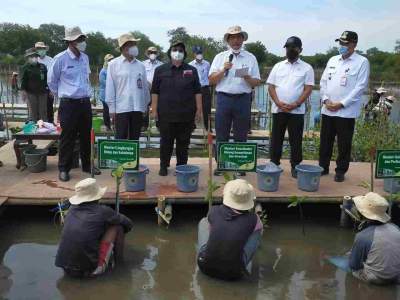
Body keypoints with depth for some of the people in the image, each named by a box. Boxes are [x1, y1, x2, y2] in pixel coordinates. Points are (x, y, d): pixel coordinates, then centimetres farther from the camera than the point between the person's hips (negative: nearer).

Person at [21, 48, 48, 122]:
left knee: (43, 111, 7)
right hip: (31, 93, -2)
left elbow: (47, 78, 13)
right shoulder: (26, 68, 1)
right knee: (33, 111, 3)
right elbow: (23, 80, 0)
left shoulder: (42, 66, 8)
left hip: (42, 92, 2)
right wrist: (23, 90, -6)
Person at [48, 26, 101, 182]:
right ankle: (63, 169, 13)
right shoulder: (60, 59, -10)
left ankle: (87, 165, 25)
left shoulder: (85, 58, 7)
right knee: (67, 138, 1)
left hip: (85, 103, 5)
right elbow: (51, 81, 3)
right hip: (69, 104, -5)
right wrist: (62, 94, 10)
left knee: (86, 136, 12)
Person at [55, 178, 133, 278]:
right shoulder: (102, 211, -7)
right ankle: (117, 260, 19)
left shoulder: (71, 209, 7)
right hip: (89, 270, -6)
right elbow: (128, 224, 10)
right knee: (117, 226, 5)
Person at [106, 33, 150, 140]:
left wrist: (146, 105, 11)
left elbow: (145, 87, 13)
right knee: (120, 139, 0)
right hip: (121, 108, -4)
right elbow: (110, 87, -1)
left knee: (135, 139, 10)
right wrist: (112, 108, -5)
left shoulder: (140, 65, 10)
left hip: (138, 108, 4)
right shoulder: (113, 64, 0)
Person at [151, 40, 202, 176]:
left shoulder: (191, 70, 8)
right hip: (166, 114, -1)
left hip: (186, 114, 1)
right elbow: (155, 92, 4)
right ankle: (163, 166, 20)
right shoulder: (160, 70, 5)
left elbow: (197, 92, 7)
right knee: (166, 142, 7)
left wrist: (199, 109, 1)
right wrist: (154, 110, -2)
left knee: (183, 143, 7)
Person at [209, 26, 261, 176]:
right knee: (221, 135, 4)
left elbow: (257, 82, 6)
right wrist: (223, 69, -11)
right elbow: (211, 80, 3)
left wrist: (247, 77, -14)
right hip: (224, 98, 0)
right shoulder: (220, 57, 10)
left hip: (243, 99, 0)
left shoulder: (251, 58, 9)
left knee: (241, 136, 6)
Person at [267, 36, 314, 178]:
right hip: (278, 109, 2)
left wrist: (295, 104, -16)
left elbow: (308, 89, -3)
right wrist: (278, 103, -10)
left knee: (296, 140, 4)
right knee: (276, 139, 8)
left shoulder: (307, 68, 4)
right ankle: (274, 165, 19)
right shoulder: (278, 66, 10)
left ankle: (295, 167, 14)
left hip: (297, 111, -2)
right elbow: (271, 86, 5)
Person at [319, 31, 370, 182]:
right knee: (325, 141, 11)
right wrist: (326, 100, -3)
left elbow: (360, 87, -10)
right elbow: (323, 81, 12)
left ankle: (341, 171, 16)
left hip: (346, 111, -5)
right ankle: (323, 167, 24)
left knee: (344, 144, 4)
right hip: (327, 110, 5)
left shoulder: (362, 62, -4)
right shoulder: (332, 60, 12)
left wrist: (341, 104, -14)